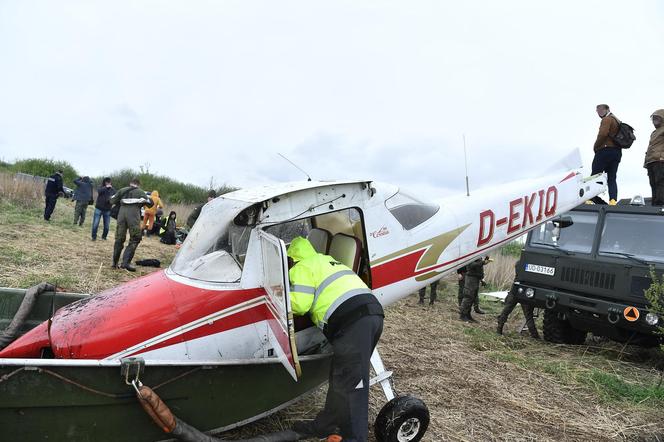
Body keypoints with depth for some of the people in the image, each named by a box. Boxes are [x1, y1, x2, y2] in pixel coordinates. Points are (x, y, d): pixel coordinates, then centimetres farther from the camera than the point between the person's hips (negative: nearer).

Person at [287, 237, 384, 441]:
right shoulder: (326, 260, 32)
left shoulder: (302, 268, 5)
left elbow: (299, 304, -5)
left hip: (353, 320, -9)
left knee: (349, 382, -8)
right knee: (339, 376, 16)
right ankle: (325, 425, 27)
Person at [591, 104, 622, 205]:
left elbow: (603, 134, -19)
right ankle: (613, 200, -9)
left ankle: (591, 198, -12)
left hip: (605, 150, -9)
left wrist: (595, 146, -7)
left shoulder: (607, 119, -4)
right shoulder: (617, 121, 25)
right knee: (612, 178, 4)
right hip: (617, 152, 9)